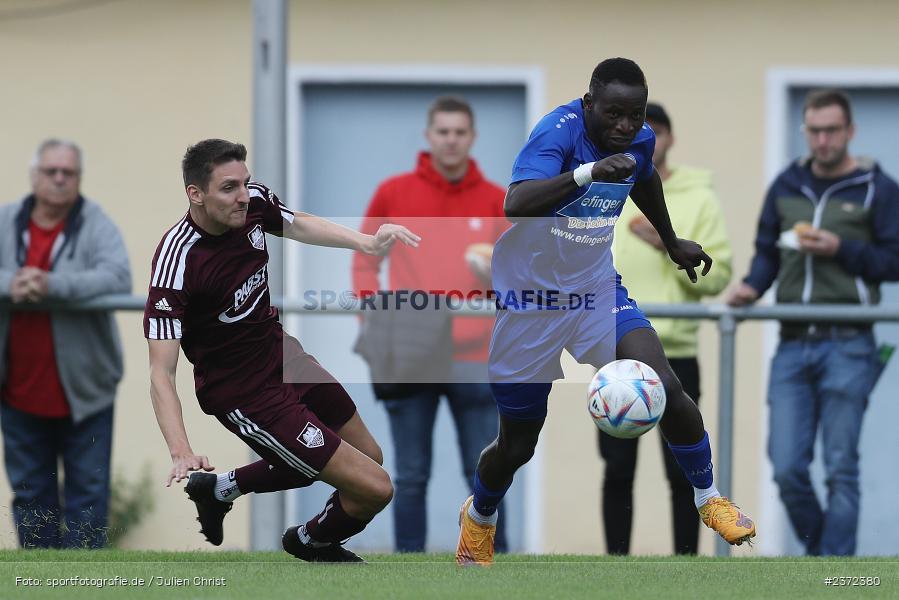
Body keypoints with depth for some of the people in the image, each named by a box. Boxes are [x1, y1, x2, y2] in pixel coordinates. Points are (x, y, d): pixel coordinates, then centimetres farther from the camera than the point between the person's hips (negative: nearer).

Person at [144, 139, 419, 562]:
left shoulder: (253, 202, -12)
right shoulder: (177, 262, -32)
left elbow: (297, 225, 14)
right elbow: (161, 372, -33)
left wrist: (367, 243, 2)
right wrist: (181, 453, -45)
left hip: (282, 352, 8)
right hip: (244, 394, -8)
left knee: (370, 456, 26)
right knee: (374, 488, -8)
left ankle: (223, 487, 34)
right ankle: (311, 543, 26)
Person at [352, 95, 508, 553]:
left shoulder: (496, 201, 5)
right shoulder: (393, 194, 4)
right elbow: (365, 262, 10)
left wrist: (497, 271, -17)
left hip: (474, 358, 0)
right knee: (411, 476, 2)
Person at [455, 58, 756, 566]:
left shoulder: (641, 141, -6)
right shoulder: (560, 132, -27)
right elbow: (516, 204, -44)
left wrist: (673, 243, 30)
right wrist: (588, 172, -56)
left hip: (598, 293, 4)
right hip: (531, 301, -4)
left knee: (667, 390, -18)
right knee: (517, 444, 7)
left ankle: (708, 498, 4)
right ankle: (479, 519, 39)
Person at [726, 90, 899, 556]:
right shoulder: (786, 186, 13)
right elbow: (767, 251, 18)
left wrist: (841, 249, -14)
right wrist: (751, 286, -1)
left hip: (846, 347, -4)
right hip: (793, 346, 4)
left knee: (840, 469, -3)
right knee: (787, 467, -2)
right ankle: (818, 550, 20)